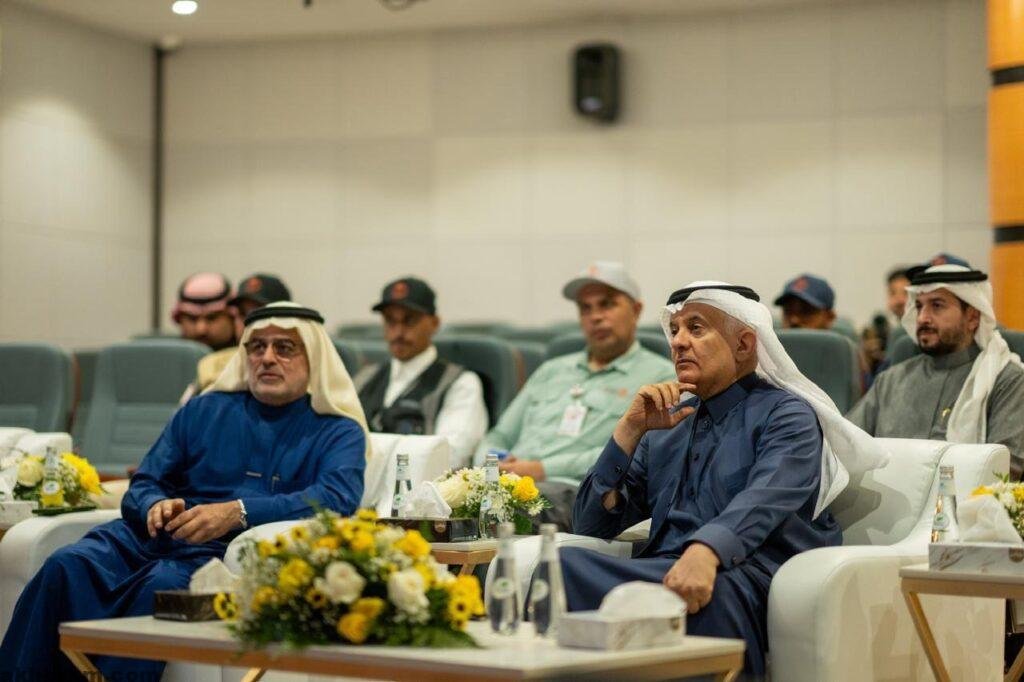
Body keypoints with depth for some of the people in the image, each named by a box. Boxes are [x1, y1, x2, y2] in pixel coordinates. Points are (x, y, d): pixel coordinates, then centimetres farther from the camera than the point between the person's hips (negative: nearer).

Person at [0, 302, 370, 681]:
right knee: (67, 567, -25)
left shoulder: (338, 433, 10)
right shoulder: (204, 411, 22)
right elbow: (144, 484, 20)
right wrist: (156, 505, -7)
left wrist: (237, 513, -23)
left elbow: (339, 498, -11)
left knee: (159, 586, -35)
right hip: (157, 537, 4)